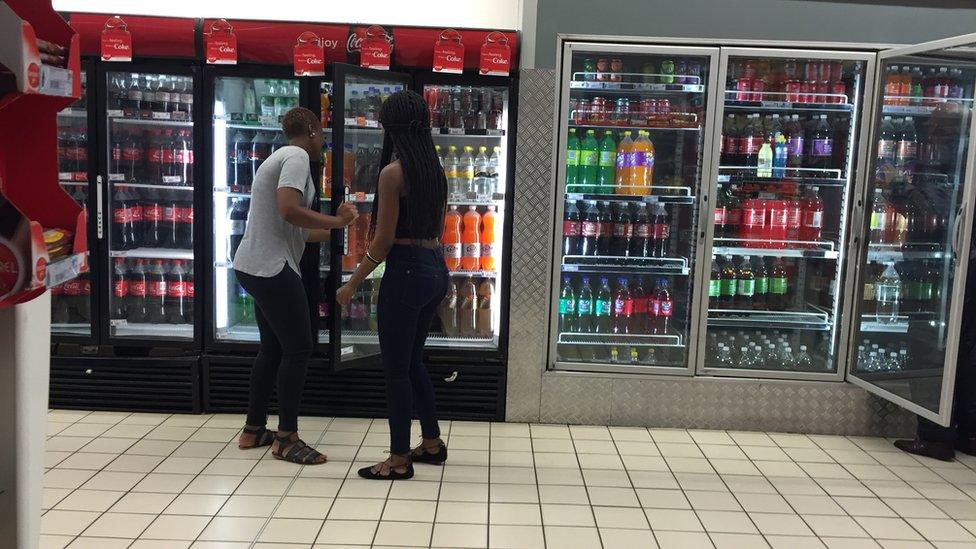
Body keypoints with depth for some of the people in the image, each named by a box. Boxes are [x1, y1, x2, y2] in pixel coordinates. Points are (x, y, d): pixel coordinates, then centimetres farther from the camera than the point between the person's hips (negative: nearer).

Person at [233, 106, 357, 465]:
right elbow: (288, 211, -26)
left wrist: (335, 229, 23)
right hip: (271, 268, -11)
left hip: (256, 266, 11)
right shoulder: (297, 156, -10)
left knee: (273, 348, 17)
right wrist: (335, 220, -14)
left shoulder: (280, 158, 21)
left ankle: (254, 429, 25)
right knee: (298, 349, -5)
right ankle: (286, 438, 2)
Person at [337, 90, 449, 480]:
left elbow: (383, 241, -15)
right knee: (412, 360, 22)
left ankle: (399, 460, 15)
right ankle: (432, 443, 32)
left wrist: (352, 284, -6)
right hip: (436, 268, 8)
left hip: (406, 272, -8)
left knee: (396, 368, 4)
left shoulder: (393, 172, -15)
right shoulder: (435, 170, 8)